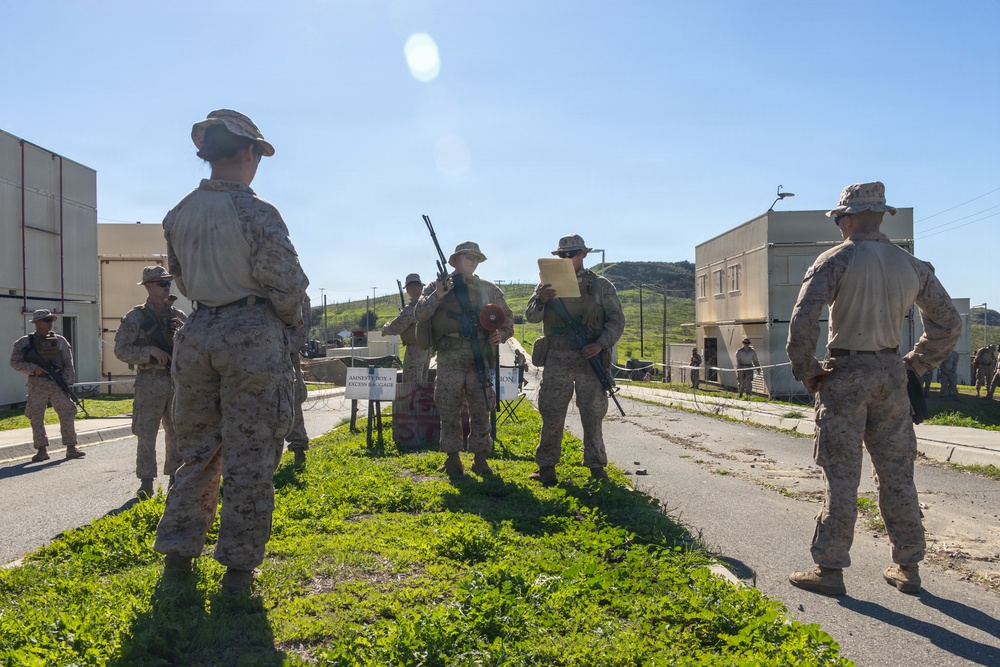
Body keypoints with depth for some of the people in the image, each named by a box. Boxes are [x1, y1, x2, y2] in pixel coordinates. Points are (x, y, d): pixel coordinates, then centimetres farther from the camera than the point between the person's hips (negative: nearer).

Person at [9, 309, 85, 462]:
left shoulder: (60, 340, 8)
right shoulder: (25, 342, 3)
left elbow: (68, 363, 7)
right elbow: (15, 362, 2)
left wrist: (67, 381, -5)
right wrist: (33, 368, -14)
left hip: (58, 383, 1)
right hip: (37, 385, -1)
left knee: (67, 415, -1)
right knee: (36, 417, 0)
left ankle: (71, 447, 6)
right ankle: (42, 449, 8)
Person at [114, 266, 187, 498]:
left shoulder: (179, 316, 11)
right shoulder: (135, 317, 1)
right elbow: (121, 350, -5)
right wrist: (150, 351, -17)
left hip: (177, 381, 4)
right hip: (150, 381, -3)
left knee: (177, 433, 8)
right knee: (146, 434, -2)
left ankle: (175, 479, 18)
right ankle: (146, 482, 6)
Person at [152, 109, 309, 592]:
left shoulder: (178, 214, 7)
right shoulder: (256, 211, -11)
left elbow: (183, 280, 15)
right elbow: (287, 282, -11)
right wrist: (291, 317, 7)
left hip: (197, 335, 6)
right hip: (252, 336, -5)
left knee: (196, 448, 17)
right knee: (249, 457, 3)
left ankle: (178, 553, 24)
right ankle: (238, 563, 10)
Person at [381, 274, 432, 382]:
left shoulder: (411, 308, -19)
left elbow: (395, 328, -15)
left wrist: (385, 328, 6)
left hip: (414, 350, -8)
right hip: (427, 349, 8)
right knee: (422, 383, 17)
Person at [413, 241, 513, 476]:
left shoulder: (489, 289, 12)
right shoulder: (437, 286, 7)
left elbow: (507, 316, 18)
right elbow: (419, 314, -2)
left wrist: (502, 333, -1)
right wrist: (437, 296, -15)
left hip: (480, 357, 2)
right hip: (450, 357, -1)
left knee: (481, 409, 4)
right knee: (449, 410, 3)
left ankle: (480, 458, 14)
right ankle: (452, 458, 14)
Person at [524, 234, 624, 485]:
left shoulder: (601, 285, 7)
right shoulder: (549, 284, 10)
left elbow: (616, 320, 4)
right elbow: (531, 316, 1)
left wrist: (601, 344, -12)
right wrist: (541, 299, -21)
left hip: (590, 359, 0)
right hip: (557, 359, 1)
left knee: (593, 415, 4)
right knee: (551, 415, 1)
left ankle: (596, 466, 16)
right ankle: (546, 466, 12)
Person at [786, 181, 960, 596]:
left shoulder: (836, 260, -9)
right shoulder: (913, 266, 8)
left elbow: (803, 321, -20)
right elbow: (948, 325, 12)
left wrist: (806, 371, -8)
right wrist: (913, 367, 16)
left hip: (845, 375, -5)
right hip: (891, 375, 5)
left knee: (841, 477, 0)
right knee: (897, 475, 12)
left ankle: (829, 569, 7)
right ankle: (907, 568, 21)